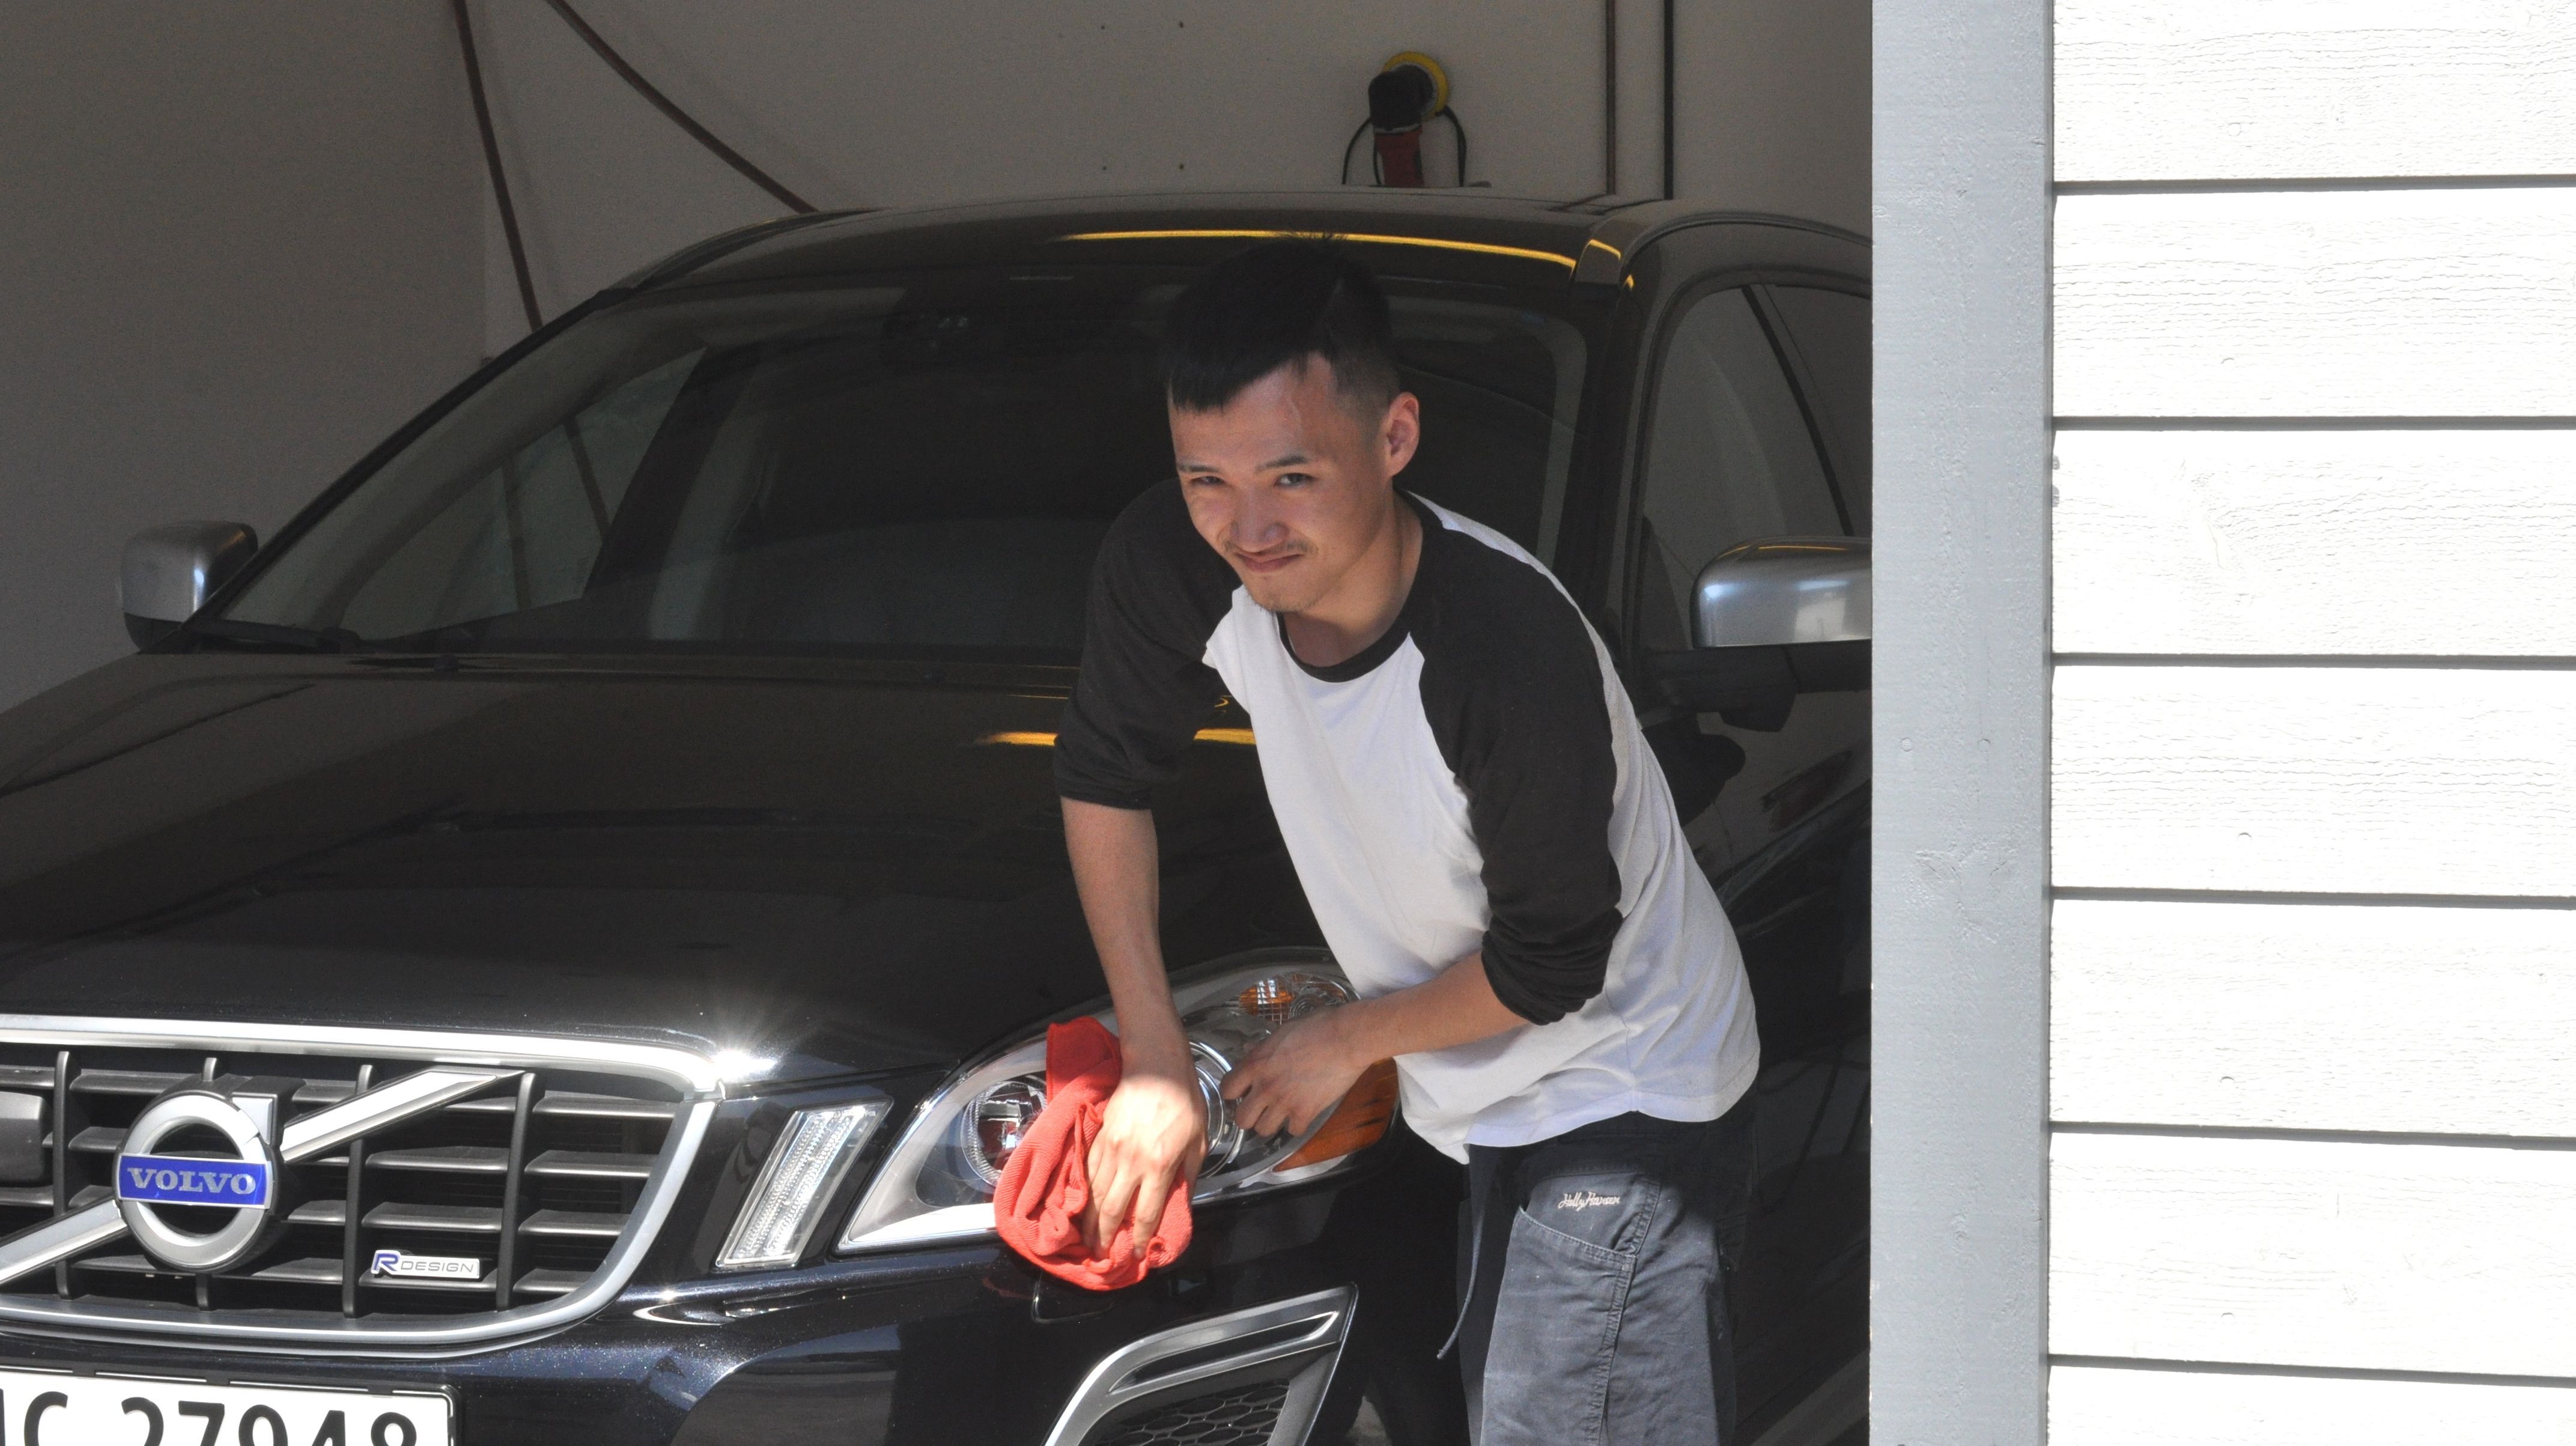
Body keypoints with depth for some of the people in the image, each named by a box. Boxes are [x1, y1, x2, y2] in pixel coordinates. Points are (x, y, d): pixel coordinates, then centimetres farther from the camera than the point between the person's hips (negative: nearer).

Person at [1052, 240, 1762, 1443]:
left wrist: (1348, 1041, -7)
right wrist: (1155, 1065, 1)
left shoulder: (1513, 655, -36)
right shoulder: (1173, 568, -18)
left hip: (1620, 1104, -7)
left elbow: (1551, 970, -22)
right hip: (1488, 1107, 7)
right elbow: (1103, 778, 1)